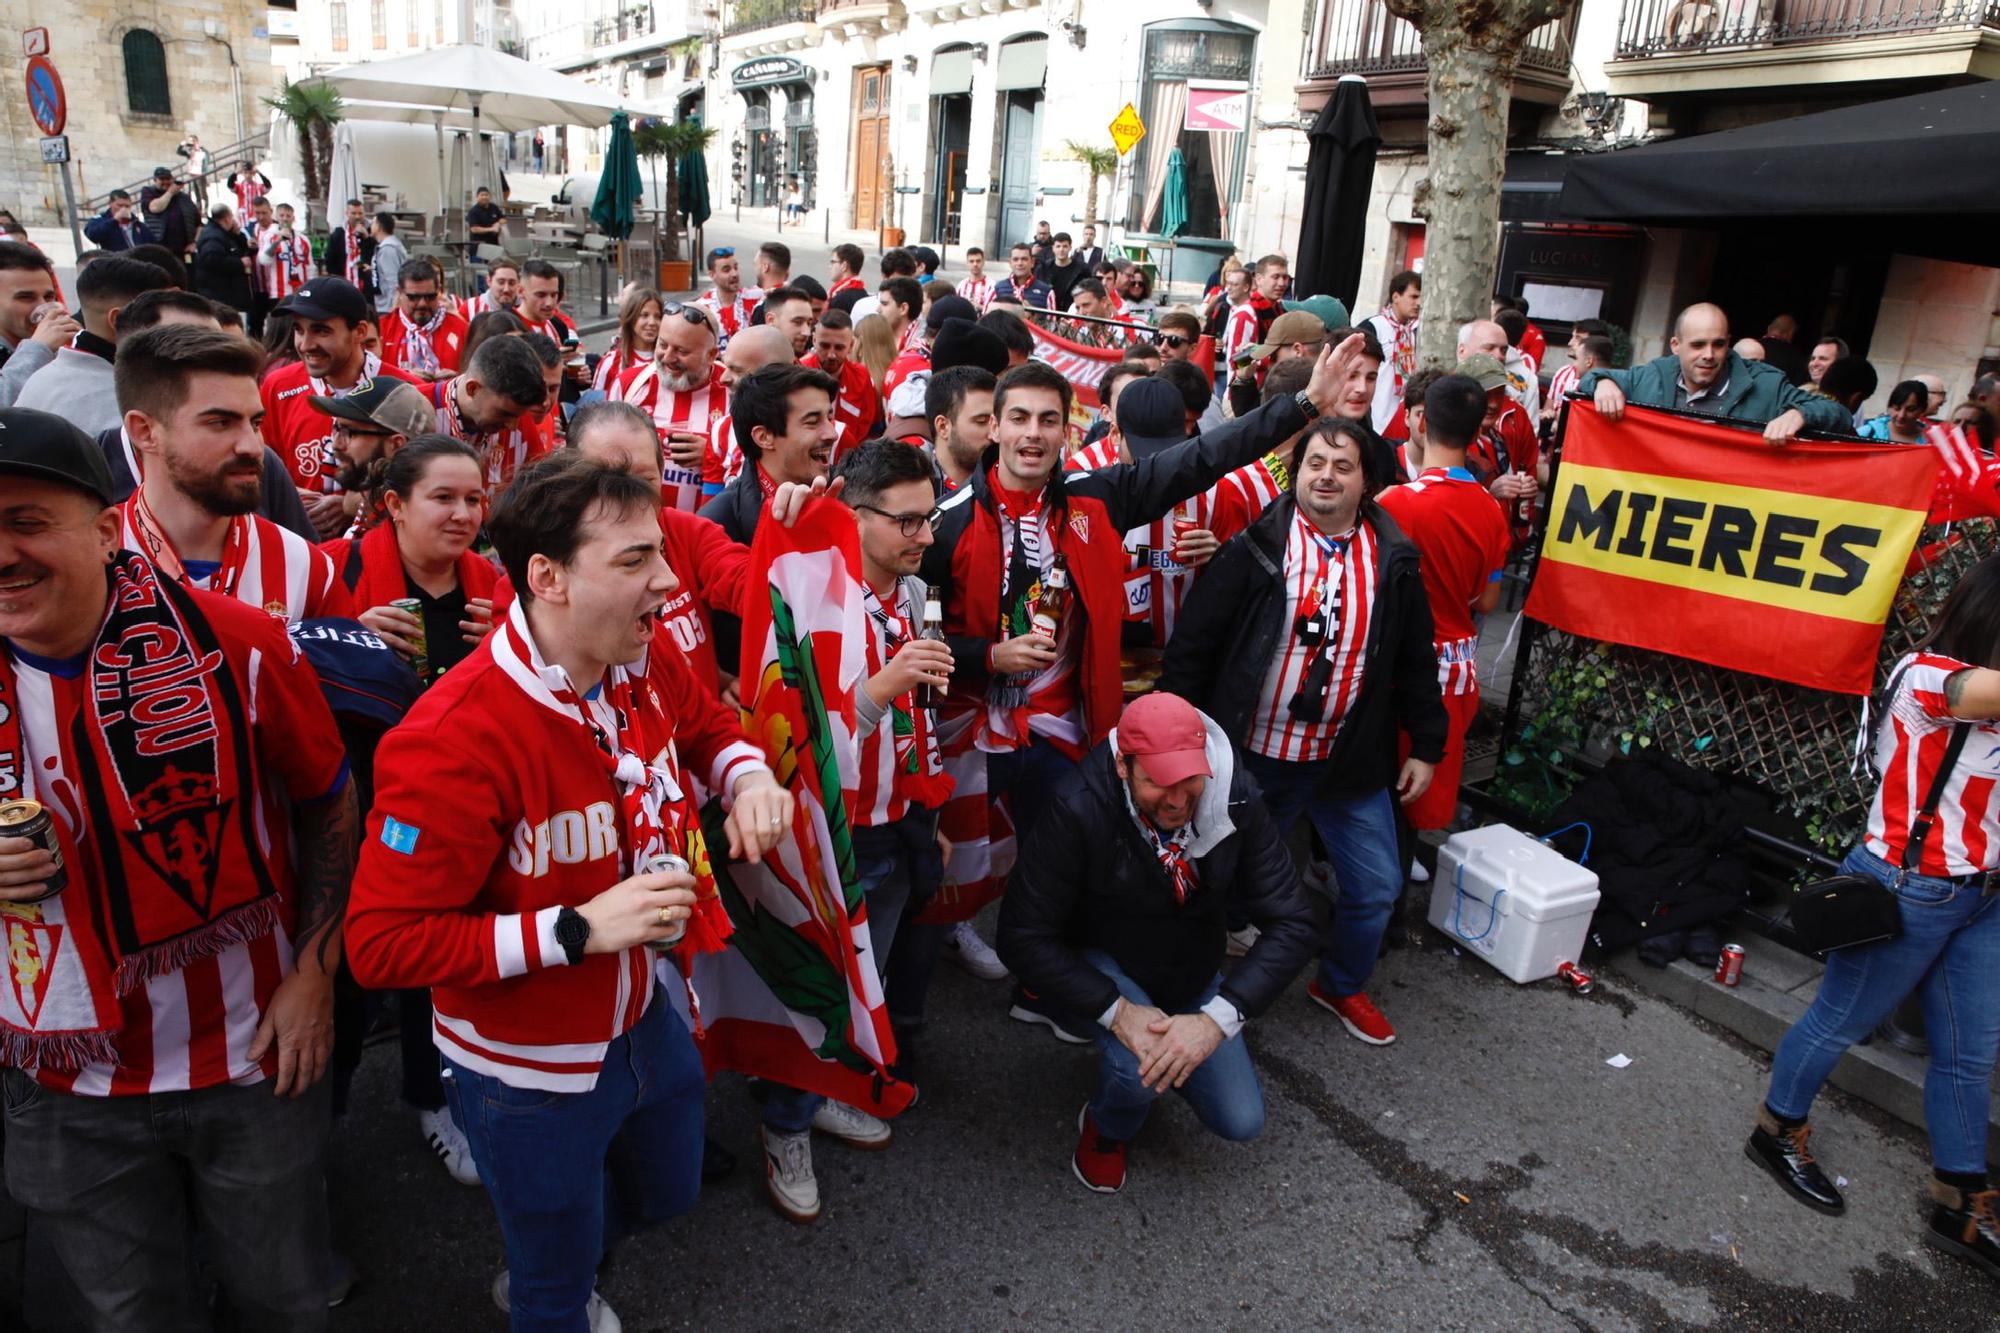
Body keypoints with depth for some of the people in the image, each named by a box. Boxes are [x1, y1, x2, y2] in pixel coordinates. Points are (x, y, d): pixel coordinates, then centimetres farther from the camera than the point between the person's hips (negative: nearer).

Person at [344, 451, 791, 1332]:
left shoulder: (644, 665, -13)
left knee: (668, 1192, 33)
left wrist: (749, 778, -13)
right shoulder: (456, 740, -33)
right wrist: (577, 929, -34)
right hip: (528, 1069, -6)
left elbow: (705, 725, 9)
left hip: (640, 1014, 7)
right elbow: (381, 945, -29)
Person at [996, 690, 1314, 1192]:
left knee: (1241, 1122, -3)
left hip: (1195, 972, 4)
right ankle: (1106, 1130, 6)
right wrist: (1116, 1010, -35)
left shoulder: (1237, 800, -25)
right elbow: (1023, 937, -27)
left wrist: (1217, 1018, -34)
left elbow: (1291, 924, -22)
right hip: (1106, 966, -3)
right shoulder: (1078, 808, -32)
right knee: (1141, 1068, -32)